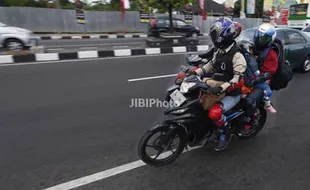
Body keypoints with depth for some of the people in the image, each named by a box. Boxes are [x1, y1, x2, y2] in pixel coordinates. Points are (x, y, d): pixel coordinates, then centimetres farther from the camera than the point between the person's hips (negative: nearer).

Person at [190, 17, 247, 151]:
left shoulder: (237, 55, -22)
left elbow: (239, 78, -29)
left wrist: (221, 88, -40)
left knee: (215, 112, -32)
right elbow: (211, 65, 18)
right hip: (219, 87, 9)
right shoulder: (219, 51, 6)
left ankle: (225, 134, -2)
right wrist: (195, 72, 5)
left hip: (232, 93, -9)